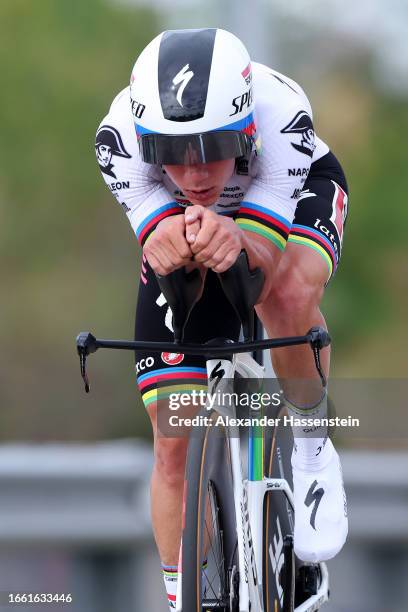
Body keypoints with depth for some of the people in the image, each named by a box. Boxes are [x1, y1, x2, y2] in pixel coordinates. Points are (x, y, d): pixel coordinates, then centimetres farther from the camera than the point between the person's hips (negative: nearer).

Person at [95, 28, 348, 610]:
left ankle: (312, 451, -13)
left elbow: (266, 256, -40)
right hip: (180, 221, 2)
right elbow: (157, 241, -37)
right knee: (175, 448, -3)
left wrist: (236, 243, -63)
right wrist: (168, 245, -61)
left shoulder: (283, 113, -40)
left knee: (289, 294, -38)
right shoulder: (121, 133, -36)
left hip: (293, 197, -2)